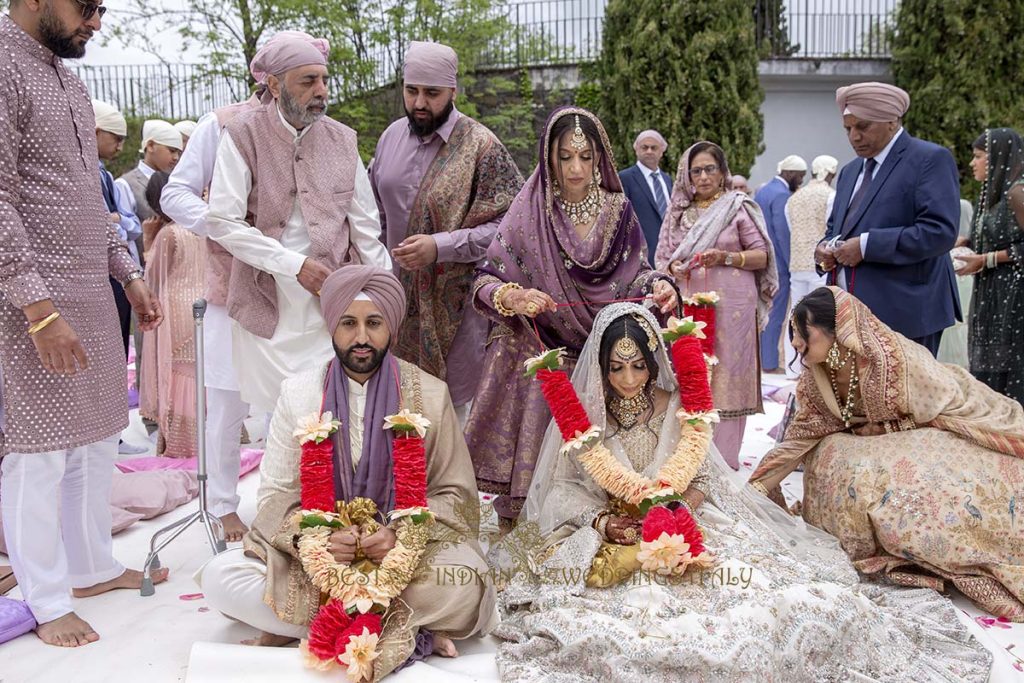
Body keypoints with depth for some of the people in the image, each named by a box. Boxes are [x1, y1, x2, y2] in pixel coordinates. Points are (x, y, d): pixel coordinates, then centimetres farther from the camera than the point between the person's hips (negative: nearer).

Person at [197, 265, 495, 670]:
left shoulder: (429, 395, -2)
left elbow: (453, 493, 0)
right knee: (218, 578, -23)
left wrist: (404, 535, -19)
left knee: (465, 592, -32)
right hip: (313, 554, 2)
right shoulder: (299, 393, 1)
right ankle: (403, 631, -20)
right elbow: (275, 494, 0)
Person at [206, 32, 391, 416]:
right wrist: (294, 264, -14)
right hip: (267, 308, -2)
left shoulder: (342, 140, 7)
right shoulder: (243, 136, -3)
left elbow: (366, 228, 8)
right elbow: (222, 223, -9)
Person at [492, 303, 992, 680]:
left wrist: (677, 510, -19)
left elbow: (702, 480, 2)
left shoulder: (675, 409, 2)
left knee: (760, 576, -21)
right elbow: (562, 487, 1)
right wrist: (602, 520, -17)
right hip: (602, 534, 0)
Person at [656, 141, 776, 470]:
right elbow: (663, 256, 16)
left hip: (730, 307, -3)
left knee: (725, 379, -2)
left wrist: (726, 257, -15)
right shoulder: (679, 211, 13)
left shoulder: (739, 206, 1)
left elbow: (762, 256, 0)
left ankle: (723, 458, 5)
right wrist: (673, 267, -6)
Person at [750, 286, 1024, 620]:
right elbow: (798, 439, -3)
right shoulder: (816, 380, -10)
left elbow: (956, 409, -21)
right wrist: (755, 491, -7)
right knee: (829, 456, -18)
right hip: (888, 447, 6)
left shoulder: (897, 360, -29)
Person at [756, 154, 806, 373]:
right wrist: (792, 265, -14)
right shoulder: (782, 195, -17)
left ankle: (761, 357, 25)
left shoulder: (762, 191, 12)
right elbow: (784, 234, -20)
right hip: (778, 264, -10)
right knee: (775, 315, -2)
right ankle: (770, 364, 3)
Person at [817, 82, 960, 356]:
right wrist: (825, 247, 5)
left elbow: (940, 231, -16)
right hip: (848, 314, 7)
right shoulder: (850, 171, 21)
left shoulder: (931, 160, -5)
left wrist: (867, 245, -20)